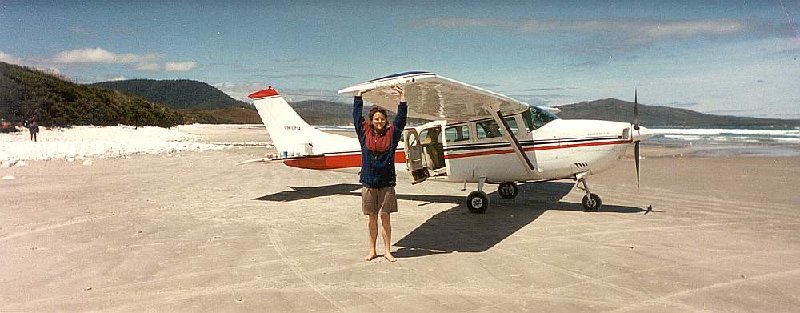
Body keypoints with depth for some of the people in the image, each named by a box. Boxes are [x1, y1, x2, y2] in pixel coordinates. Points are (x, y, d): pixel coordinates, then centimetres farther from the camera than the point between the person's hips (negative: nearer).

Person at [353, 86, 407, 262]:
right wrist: (359, 94, 16)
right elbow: (357, 115, 10)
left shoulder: (391, 134, 3)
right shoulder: (365, 133, 4)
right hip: (368, 183, 1)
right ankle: (372, 250, 21)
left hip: (386, 183, -1)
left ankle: (387, 251, 15)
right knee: (372, 218, 9)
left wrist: (402, 96, 2)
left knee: (385, 218, 4)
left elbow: (401, 117, 2)